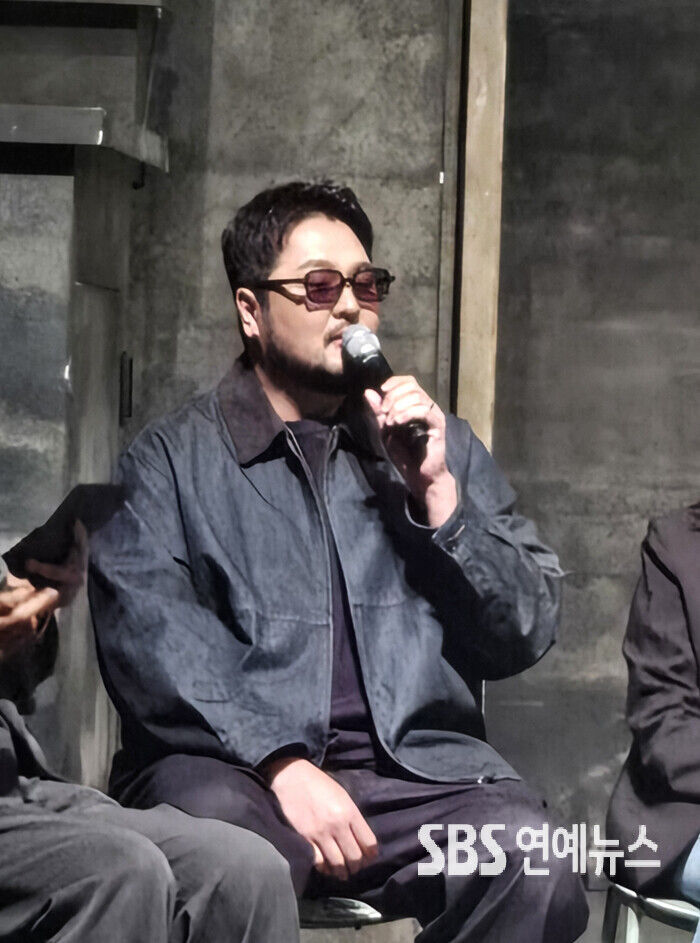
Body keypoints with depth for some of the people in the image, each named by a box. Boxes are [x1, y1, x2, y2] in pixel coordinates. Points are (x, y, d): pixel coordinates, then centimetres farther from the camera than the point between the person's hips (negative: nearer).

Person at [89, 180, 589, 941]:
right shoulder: (173, 457, 10)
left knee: (537, 871, -28)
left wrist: (437, 494, -1)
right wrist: (282, 765, -19)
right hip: (234, 766, -3)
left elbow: (526, 637, 13)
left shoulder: (441, 445, 20)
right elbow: (146, 629, -6)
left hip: (421, 767, 3)